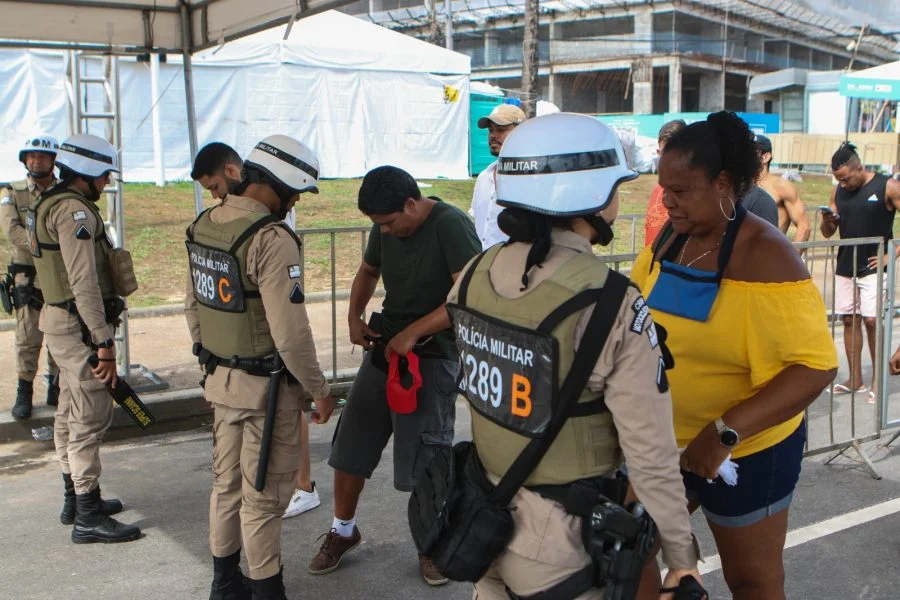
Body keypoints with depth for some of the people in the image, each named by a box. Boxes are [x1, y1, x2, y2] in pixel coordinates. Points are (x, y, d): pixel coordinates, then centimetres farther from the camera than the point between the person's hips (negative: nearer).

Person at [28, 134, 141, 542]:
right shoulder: (74, 211, -18)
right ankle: (88, 517, 0)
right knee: (91, 418, -6)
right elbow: (84, 283, -24)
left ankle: (75, 499, 31)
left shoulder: (48, 205, 14)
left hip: (61, 323, 11)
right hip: (79, 327, -11)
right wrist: (104, 343, -24)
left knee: (71, 413, 18)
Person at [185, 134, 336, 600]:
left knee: (227, 482, 20)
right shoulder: (272, 239, -22)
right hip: (266, 386, -8)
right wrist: (318, 389, -12)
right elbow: (291, 332, -23)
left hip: (221, 379, 8)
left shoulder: (203, 226, 4)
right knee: (263, 494, 5)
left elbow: (192, 305, 13)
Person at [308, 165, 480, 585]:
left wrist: (413, 333, -25)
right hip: (385, 345, 7)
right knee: (350, 444, 9)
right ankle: (343, 532, 29)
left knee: (426, 458, -3)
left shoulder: (451, 225, -17)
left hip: (432, 354, -6)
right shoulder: (384, 228, 5)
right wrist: (355, 316, 5)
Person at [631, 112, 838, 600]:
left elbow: (816, 366, -26)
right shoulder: (670, 237, -1)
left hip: (745, 452, -6)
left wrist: (727, 431, -33)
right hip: (664, 439, 6)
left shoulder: (765, 256, -22)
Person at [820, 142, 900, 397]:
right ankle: (855, 380, 15)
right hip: (845, 267, 5)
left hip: (872, 268, -5)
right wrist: (827, 221, -9)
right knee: (849, 320, 7)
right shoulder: (838, 192, 8)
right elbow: (827, 233, 13)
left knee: (872, 320, -9)